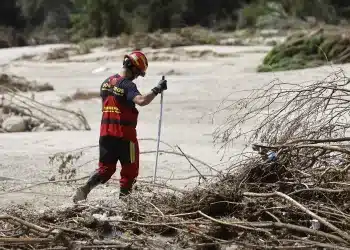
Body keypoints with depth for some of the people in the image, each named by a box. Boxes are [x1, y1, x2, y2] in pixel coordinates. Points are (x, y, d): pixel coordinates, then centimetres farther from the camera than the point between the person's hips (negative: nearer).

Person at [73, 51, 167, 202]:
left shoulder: (106, 82, 9)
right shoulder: (127, 85, -16)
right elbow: (141, 101, -33)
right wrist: (156, 90, -23)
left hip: (105, 133, 7)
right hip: (125, 134, -7)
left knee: (105, 168, 15)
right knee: (130, 169, 10)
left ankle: (85, 188, -7)